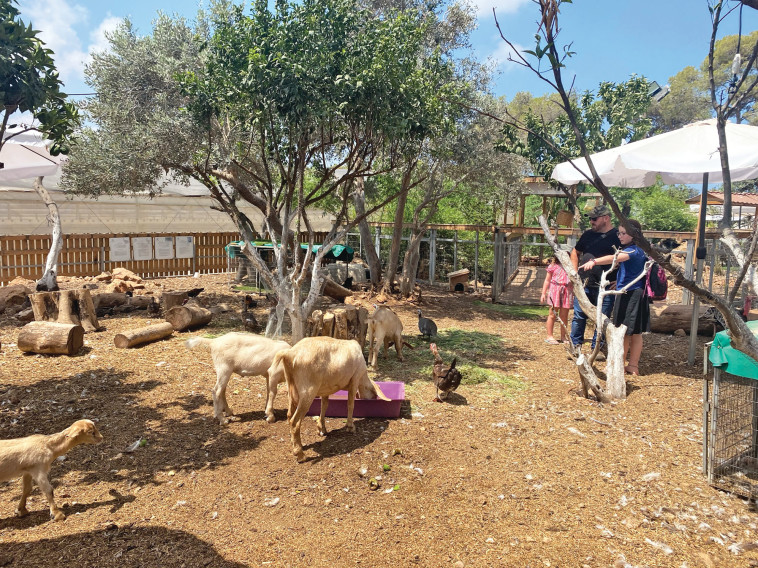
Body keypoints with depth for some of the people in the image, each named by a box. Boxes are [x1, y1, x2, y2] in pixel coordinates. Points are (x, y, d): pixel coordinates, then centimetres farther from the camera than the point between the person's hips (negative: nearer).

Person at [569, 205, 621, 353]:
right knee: (579, 315, 6)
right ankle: (575, 345, 18)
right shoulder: (588, 234, 10)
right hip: (584, 284, 4)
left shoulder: (618, 236, -3)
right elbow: (575, 253, 23)